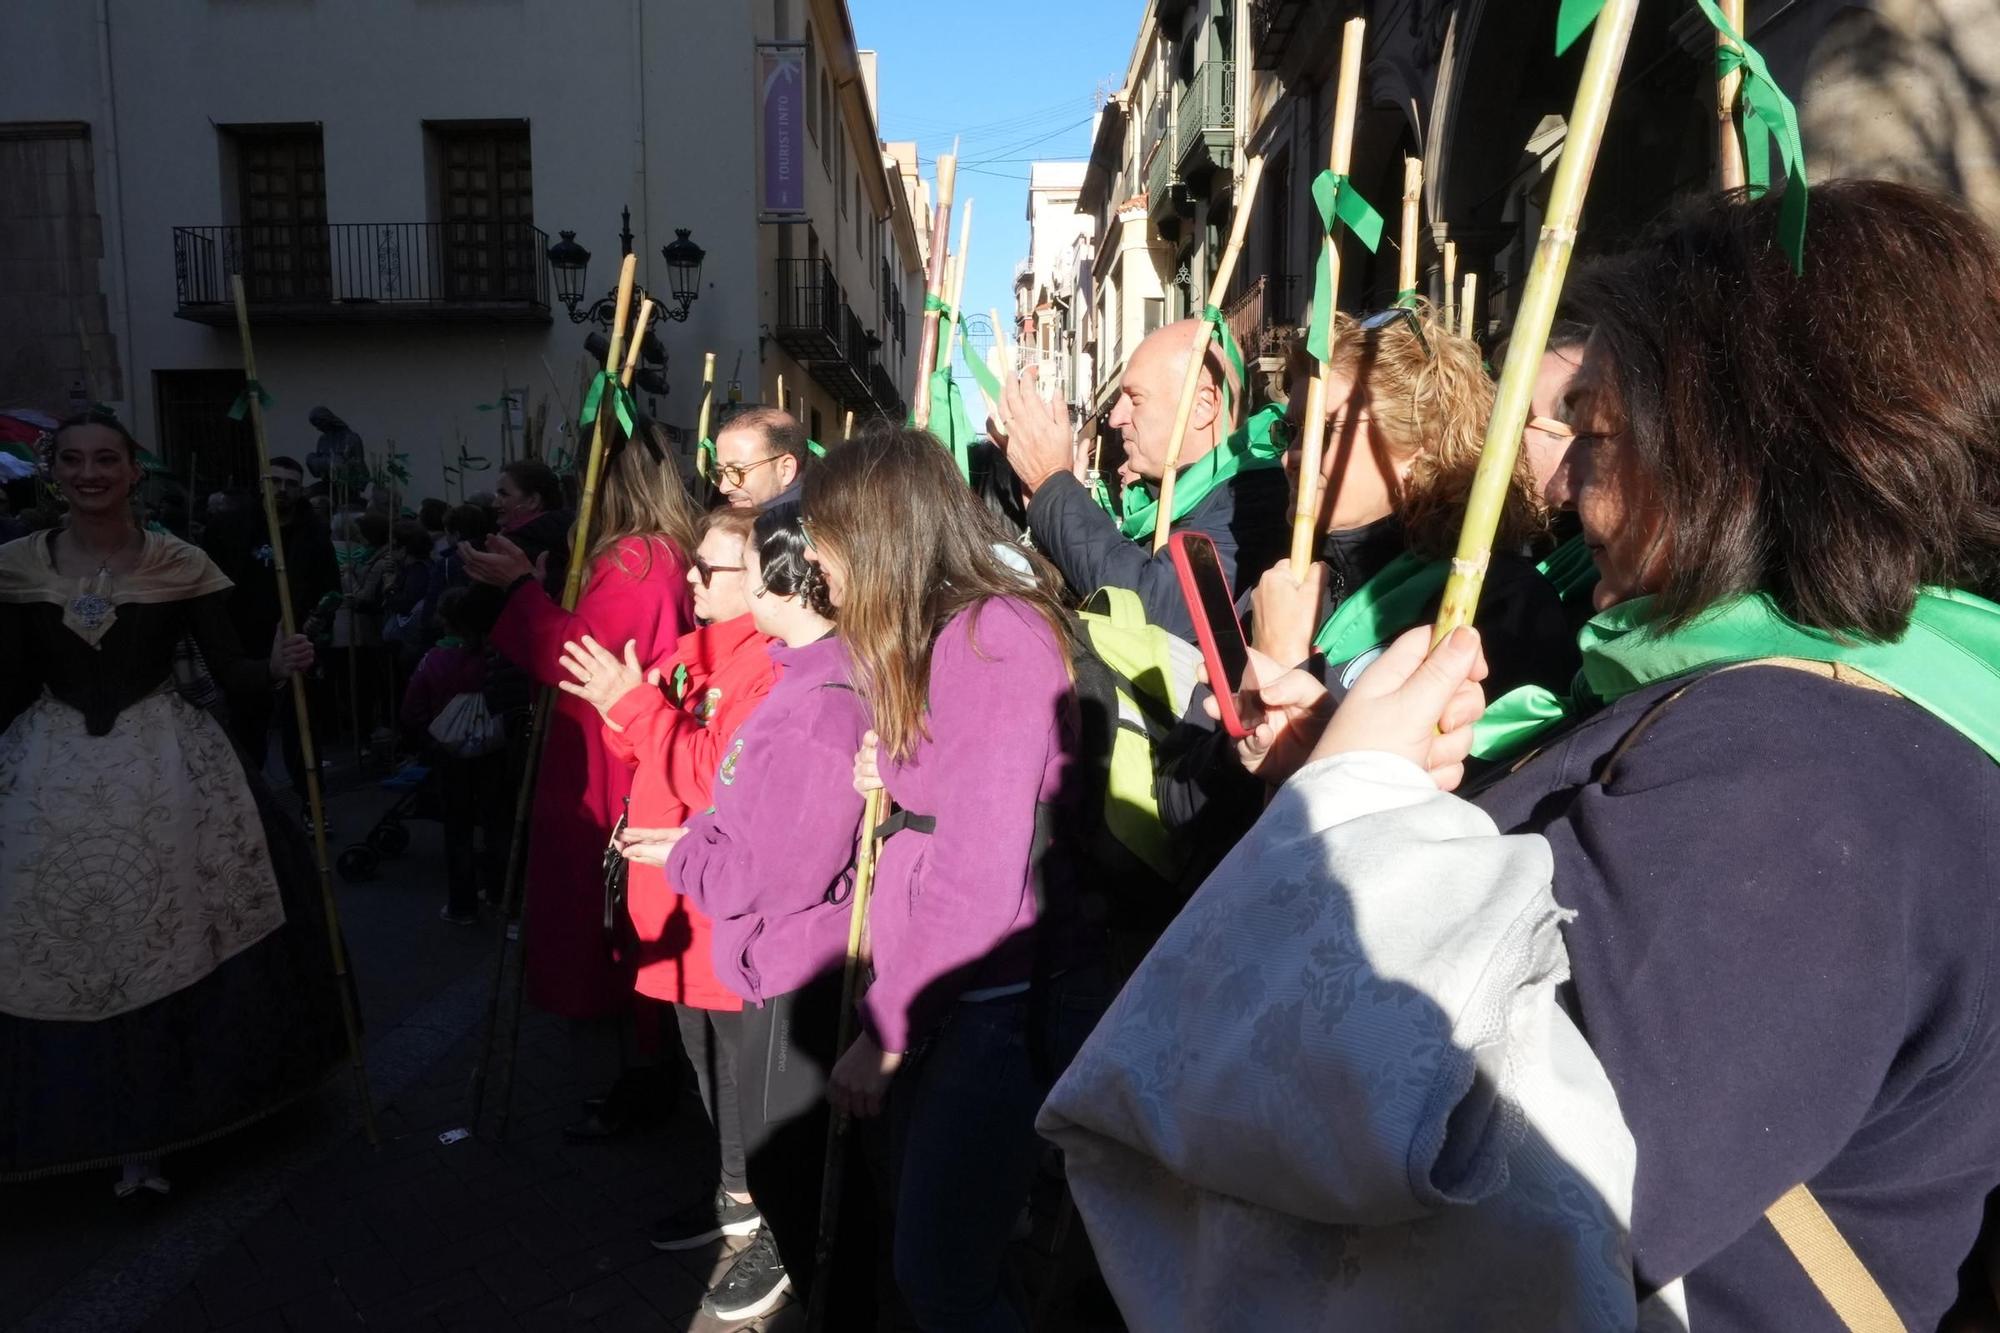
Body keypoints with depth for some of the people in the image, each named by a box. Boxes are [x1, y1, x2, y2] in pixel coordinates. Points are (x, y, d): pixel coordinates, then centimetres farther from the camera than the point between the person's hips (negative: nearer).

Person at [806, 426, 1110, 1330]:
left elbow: (979, 883, -23)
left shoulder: (996, 637, -19)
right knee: (926, 1250, 17)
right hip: (940, 994, 9)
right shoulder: (938, 629, 12)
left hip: (1000, 1009, -9)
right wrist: (892, 775, 5)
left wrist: (884, 1027, -17)